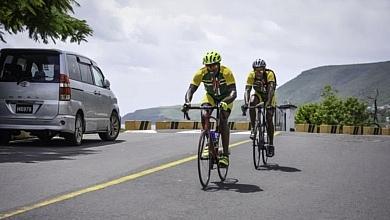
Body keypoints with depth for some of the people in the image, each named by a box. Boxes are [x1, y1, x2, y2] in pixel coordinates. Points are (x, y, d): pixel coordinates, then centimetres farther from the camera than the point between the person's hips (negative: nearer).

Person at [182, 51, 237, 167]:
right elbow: (191, 89, -28)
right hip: (210, 96, 2)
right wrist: (187, 102, -49)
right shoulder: (201, 73, -26)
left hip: (225, 98, -2)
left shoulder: (226, 72, -32)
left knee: (223, 120, -23)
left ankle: (225, 154, -17)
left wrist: (225, 102, -59)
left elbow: (233, 92, -39)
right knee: (204, 115, -27)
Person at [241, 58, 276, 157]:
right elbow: (247, 90, -30)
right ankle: (253, 129, -22)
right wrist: (245, 103, -47)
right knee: (252, 102, -33)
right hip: (258, 95, 2)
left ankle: (271, 144, -1)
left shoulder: (269, 74, -30)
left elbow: (271, 89, -40)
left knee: (269, 119, -13)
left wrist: (269, 102, -55)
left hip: (269, 96, -2)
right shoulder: (251, 75, -24)